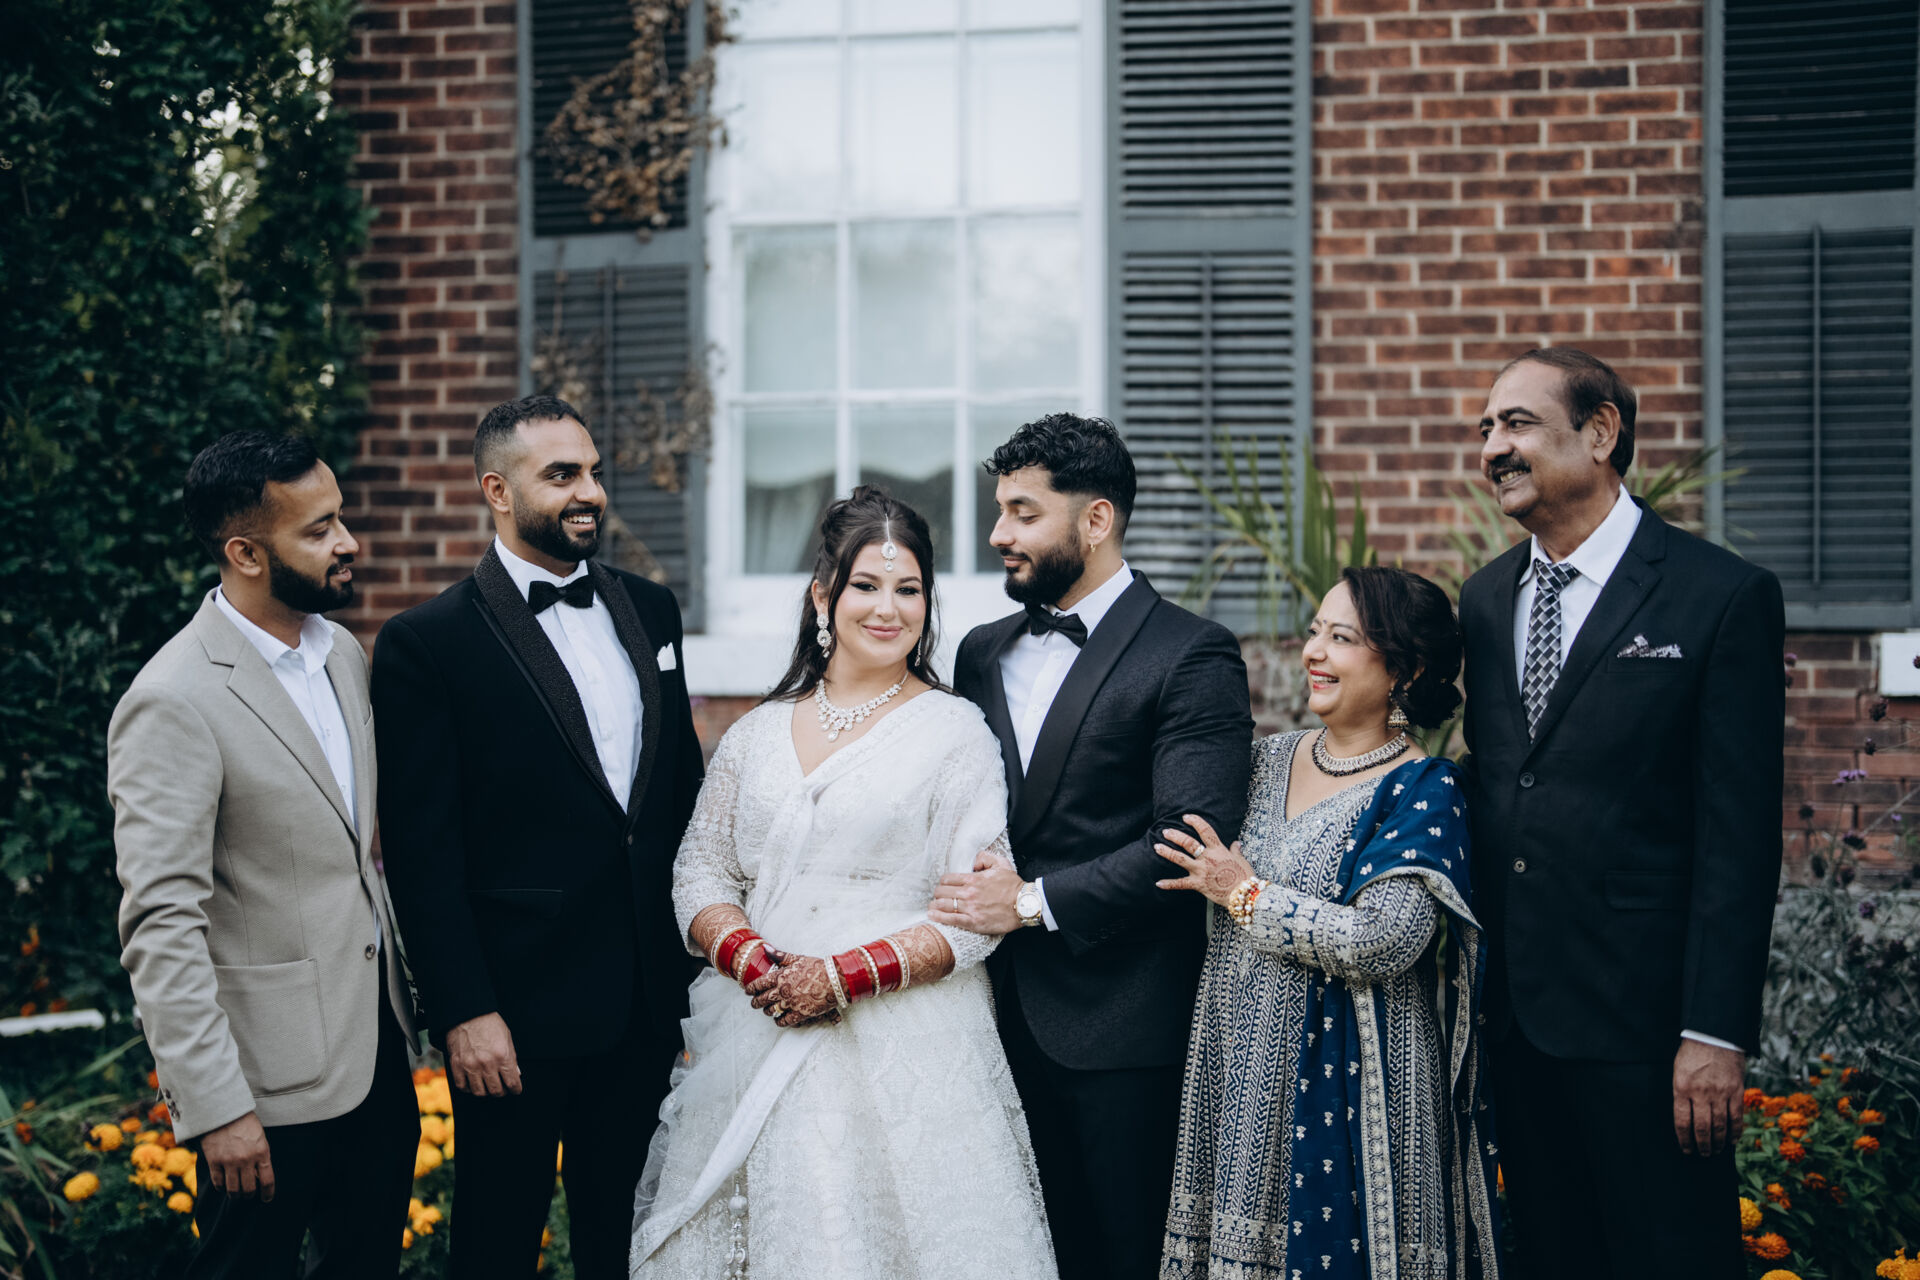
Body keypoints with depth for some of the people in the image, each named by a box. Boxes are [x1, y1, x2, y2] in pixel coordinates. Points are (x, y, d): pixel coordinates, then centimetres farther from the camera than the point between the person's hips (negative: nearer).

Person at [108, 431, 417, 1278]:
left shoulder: (342, 654, 8)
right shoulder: (173, 705, -19)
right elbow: (161, 929, -21)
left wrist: (402, 1000, 15)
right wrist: (216, 1107, -22)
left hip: (373, 1043, 8)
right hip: (272, 1078, -8)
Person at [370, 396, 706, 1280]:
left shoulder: (649, 610, 9)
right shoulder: (427, 643, -10)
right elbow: (422, 851, -12)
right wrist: (463, 1011, -15)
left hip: (648, 1001, 5)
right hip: (516, 1009, -5)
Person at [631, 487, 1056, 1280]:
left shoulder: (955, 731, -1)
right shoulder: (758, 733, 11)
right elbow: (700, 871, 10)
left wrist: (843, 976, -15)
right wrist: (749, 959, -10)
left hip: (901, 1054, -3)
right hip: (757, 1032, 3)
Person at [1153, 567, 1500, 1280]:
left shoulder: (1421, 791, -11)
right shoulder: (1269, 760, 8)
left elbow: (1385, 942, -22)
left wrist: (1247, 896, -14)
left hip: (1351, 1085, -6)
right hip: (1243, 1071, 6)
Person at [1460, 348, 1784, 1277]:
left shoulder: (1722, 597, -8)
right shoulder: (1485, 598, 11)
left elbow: (1739, 838, -11)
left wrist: (1716, 1031, -15)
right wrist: (1469, 979, 9)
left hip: (1643, 1022, -6)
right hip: (1514, 1015, 6)